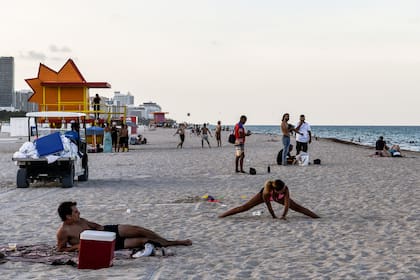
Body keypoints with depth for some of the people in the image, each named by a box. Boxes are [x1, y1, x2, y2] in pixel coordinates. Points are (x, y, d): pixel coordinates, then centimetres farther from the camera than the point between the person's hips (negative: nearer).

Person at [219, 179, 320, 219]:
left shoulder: (285, 189, -40)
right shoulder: (266, 191, -43)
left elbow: (287, 204, -36)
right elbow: (268, 204, -30)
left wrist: (284, 216, -44)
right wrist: (273, 216, -23)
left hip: (279, 197, 2)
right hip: (266, 195, -2)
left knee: (296, 207, -4)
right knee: (246, 206, -3)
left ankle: (315, 216, 2)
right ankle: (221, 216, 3)